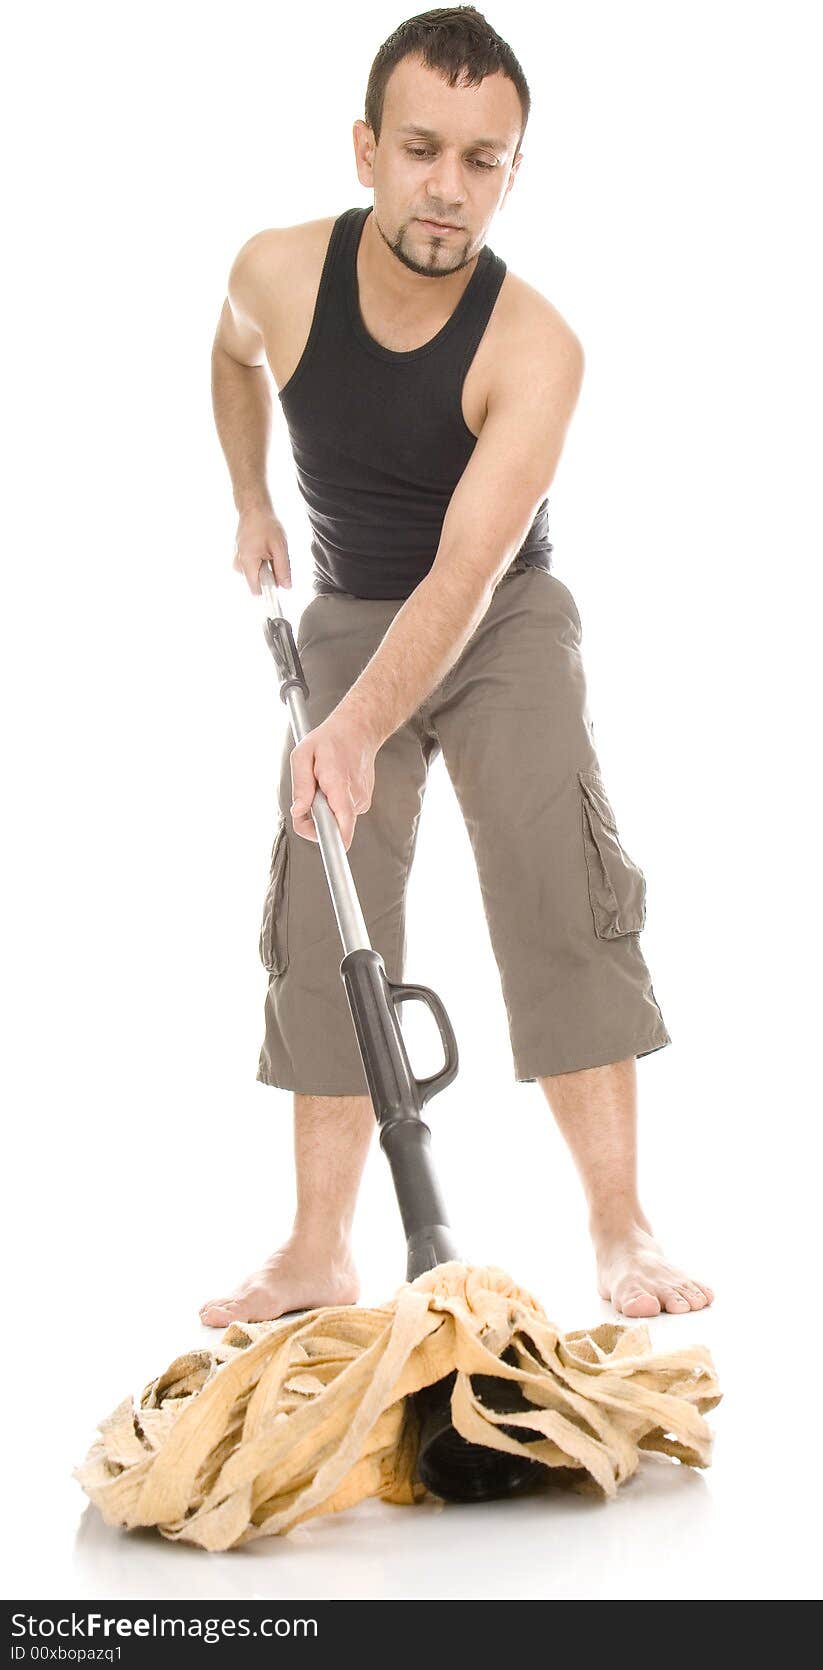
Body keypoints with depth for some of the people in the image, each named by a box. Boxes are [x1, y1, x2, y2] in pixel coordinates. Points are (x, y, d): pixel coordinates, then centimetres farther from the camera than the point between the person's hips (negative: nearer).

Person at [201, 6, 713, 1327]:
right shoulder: (280, 272, -17)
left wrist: (361, 727, -51)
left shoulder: (535, 349, -28)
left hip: (506, 622, -3)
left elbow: (464, 578, -38)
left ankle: (622, 1231, -16)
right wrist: (252, 507, 15)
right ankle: (322, 1252, -1)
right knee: (323, 916, -4)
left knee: (564, 880, -19)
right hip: (349, 622, 3)